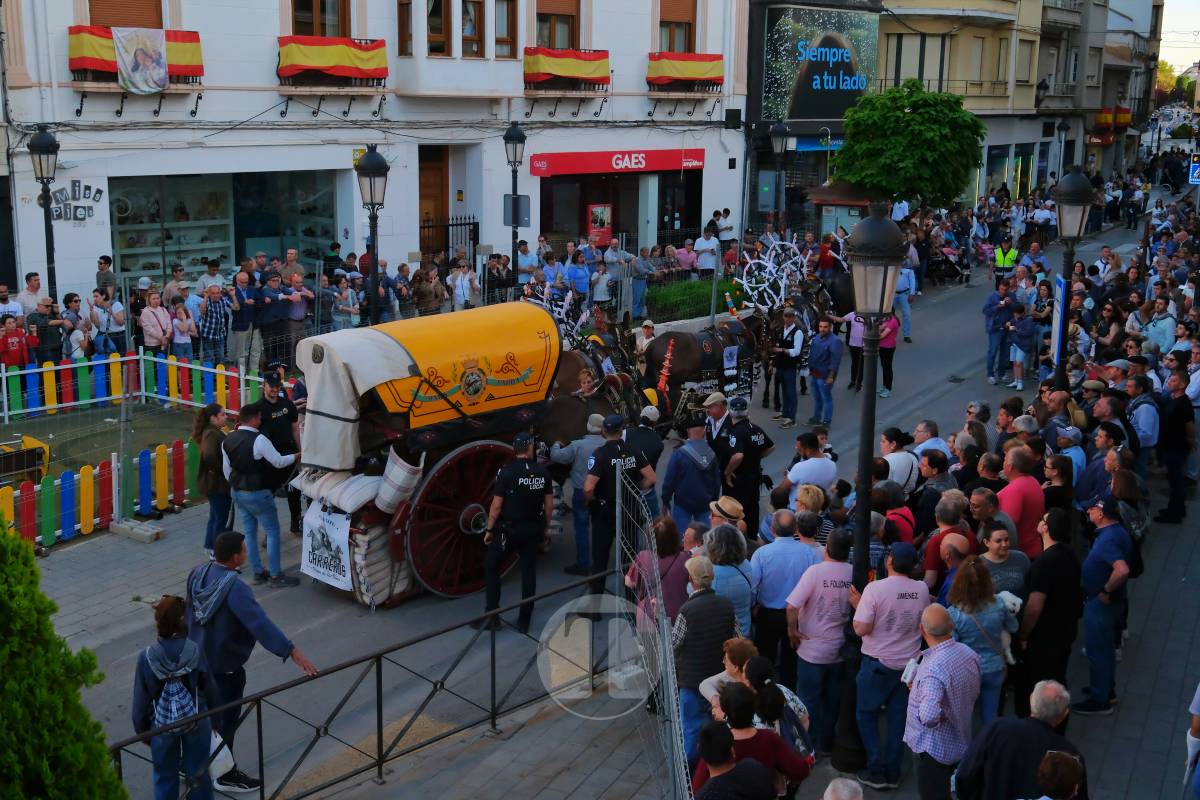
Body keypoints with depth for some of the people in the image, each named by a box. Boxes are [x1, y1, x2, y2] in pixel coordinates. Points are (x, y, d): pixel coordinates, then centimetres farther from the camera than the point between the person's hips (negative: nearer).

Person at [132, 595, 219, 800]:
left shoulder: (146, 658, -20)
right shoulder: (196, 653, -19)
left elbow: (141, 702, -9)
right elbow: (212, 692, -8)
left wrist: (142, 731, 7)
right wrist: (215, 720, 10)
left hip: (161, 727, 0)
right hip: (197, 723, 0)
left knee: (165, 776, 20)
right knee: (198, 773, 18)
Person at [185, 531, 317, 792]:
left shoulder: (197, 573, -6)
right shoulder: (235, 588, -31)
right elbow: (261, 624, -38)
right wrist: (293, 652, -41)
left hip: (198, 658, 8)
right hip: (223, 667, -8)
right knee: (225, 720, 11)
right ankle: (226, 775, 27)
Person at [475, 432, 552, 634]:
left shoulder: (506, 472, -12)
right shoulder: (543, 473, -1)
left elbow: (496, 506, -11)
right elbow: (549, 505, 3)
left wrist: (489, 530, 0)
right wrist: (546, 527, 17)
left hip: (509, 529, -3)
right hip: (533, 529, 4)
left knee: (491, 566, 11)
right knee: (529, 572, 10)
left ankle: (492, 615, 7)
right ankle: (524, 621, 13)